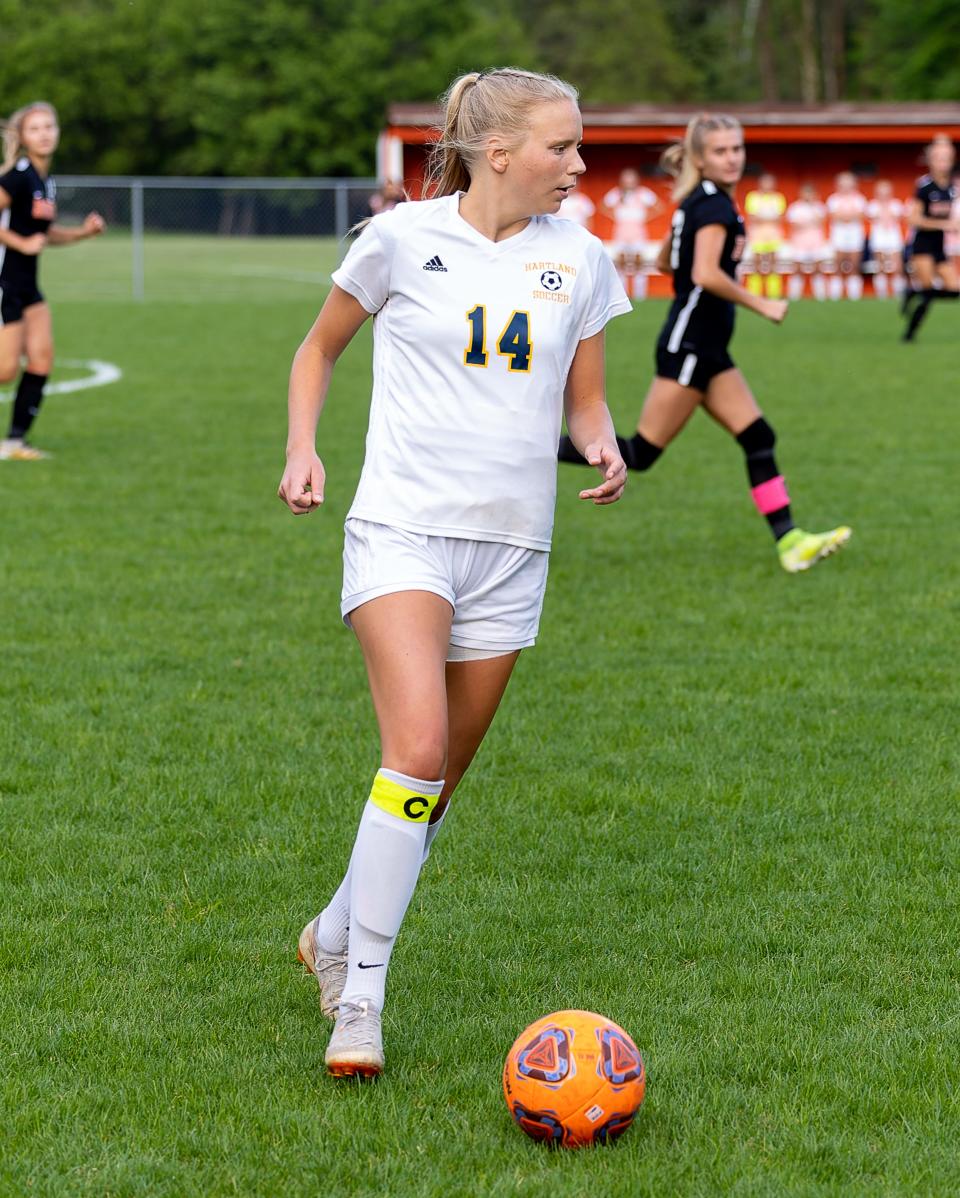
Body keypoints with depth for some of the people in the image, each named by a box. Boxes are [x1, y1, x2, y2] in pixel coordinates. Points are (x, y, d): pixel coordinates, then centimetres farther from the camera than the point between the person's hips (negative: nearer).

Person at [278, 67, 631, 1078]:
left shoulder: (579, 258, 6)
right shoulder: (404, 237, -3)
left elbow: (583, 399, 17)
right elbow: (319, 348, 12)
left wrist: (603, 447, -5)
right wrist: (303, 448, -3)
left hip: (510, 547, 4)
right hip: (402, 528, -4)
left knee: (435, 786, 9)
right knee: (417, 750, -22)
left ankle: (335, 934, 32)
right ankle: (359, 999, -16)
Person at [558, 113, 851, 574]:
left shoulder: (696, 201, 13)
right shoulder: (715, 205, -15)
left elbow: (664, 260, 25)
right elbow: (706, 274, -28)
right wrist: (762, 305, -19)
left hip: (706, 350, 10)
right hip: (689, 345, -10)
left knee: (758, 439, 3)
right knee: (641, 453, -5)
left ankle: (790, 541, -1)